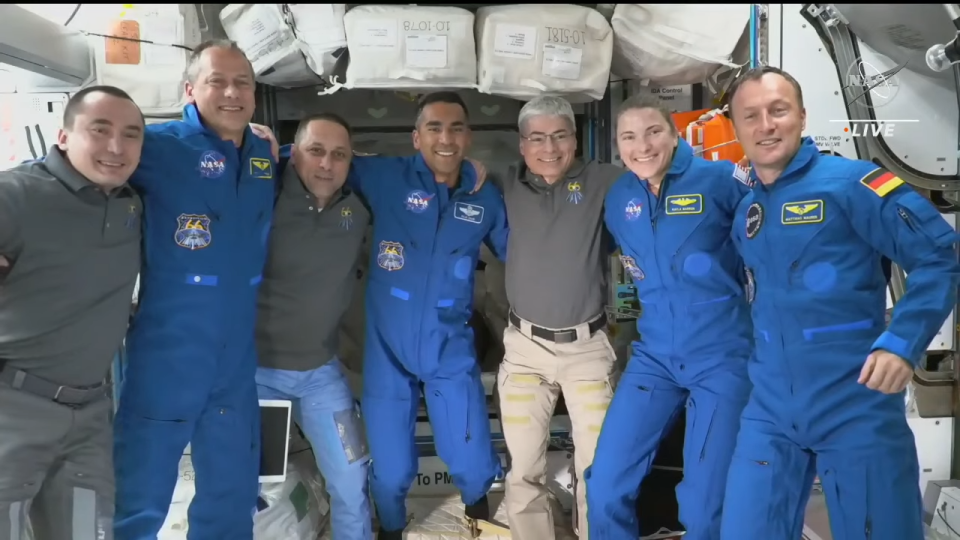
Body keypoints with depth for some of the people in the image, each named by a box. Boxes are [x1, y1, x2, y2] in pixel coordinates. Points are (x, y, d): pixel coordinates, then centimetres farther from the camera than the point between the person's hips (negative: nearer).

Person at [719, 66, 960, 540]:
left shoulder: (851, 182, -8)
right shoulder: (745, 212, 11)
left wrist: (903, 342, -20)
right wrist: (767, 347, 11)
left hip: (856, 408, -5)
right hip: (771, 411, 5)